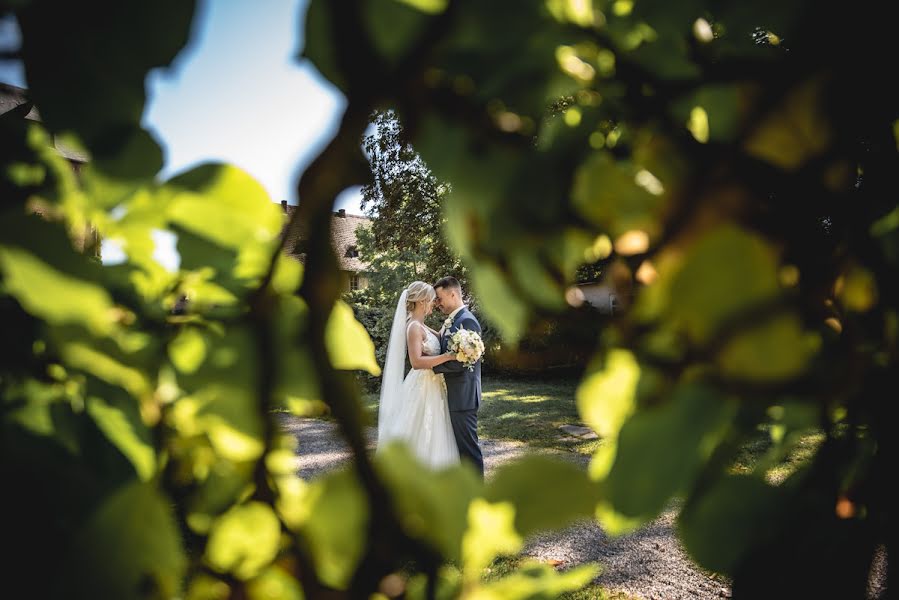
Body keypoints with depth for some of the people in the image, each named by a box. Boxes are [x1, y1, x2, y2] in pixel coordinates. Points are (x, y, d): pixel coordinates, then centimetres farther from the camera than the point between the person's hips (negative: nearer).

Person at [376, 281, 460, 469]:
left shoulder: (421, 326, 12)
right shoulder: (414, 327, -16)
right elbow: (417, 361, -26)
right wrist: (449, 356, -27)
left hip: (431, 386, 9)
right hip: (422, 387, -9)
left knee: (429, 438, 15)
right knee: (422, 438, -1)